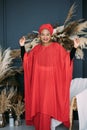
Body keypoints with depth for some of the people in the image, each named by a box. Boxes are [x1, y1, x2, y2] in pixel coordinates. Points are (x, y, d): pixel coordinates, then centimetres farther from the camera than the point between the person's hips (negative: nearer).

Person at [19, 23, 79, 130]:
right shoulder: (36, 49, 8)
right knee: (37, 105, 8)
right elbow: (25, 59, 9)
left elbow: (68, 59, -5)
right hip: (38, 82, 3)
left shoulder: (57, 47, -2)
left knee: (47, 106, -3)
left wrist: (74, 47, -17)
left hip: (51, 82, -3)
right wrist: (22, 46, -2)